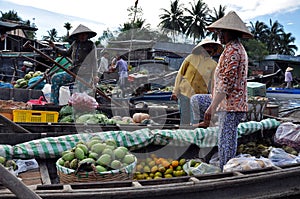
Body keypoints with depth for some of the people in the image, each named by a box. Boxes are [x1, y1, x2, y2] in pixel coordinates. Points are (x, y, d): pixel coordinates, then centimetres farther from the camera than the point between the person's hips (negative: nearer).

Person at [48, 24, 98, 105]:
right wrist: (55, 47, 21)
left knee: (83, 94, -13)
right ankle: (54, 102, 6)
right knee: (55, 78, 3)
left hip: (84, 74, -7)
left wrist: (95, 75, -15)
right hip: (73, 72, 7)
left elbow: (94, 60, -8)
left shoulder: (90, 45, -3)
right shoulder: (75, 43, 13)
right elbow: (67, 53, 30)